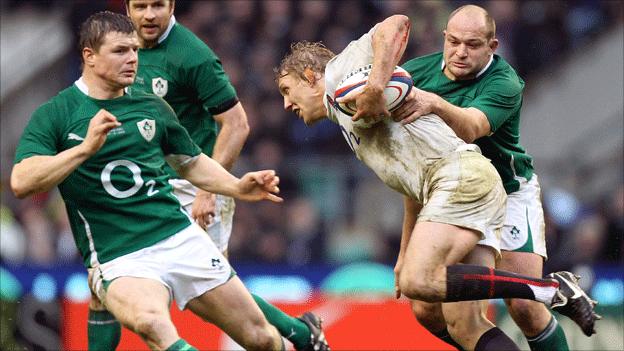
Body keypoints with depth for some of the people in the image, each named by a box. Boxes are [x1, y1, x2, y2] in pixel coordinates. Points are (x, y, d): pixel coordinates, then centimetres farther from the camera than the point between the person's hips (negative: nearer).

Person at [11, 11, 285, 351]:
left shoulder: (152, 107, 11)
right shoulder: (54, 115, -3)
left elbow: (192, 162, 26)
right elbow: (21, 182, -16)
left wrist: (237, 187, 7)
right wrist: (86, 147, -27)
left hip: (182, 238, 5)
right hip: (117, 260, -4)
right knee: (150, 320, -40)